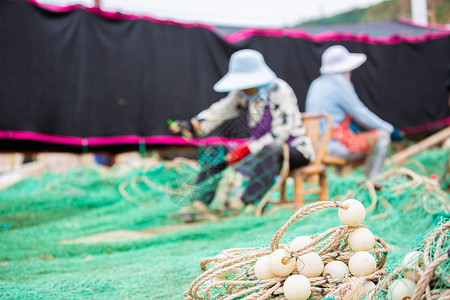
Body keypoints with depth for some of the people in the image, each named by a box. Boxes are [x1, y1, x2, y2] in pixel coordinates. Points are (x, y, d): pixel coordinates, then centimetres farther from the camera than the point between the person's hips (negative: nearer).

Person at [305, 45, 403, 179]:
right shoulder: (339, 85, -12)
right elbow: (362, 116, -8)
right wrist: (390, 129, 1)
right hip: (334, 146, -9)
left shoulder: (316, 84, 14)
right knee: (382, 135, -4)